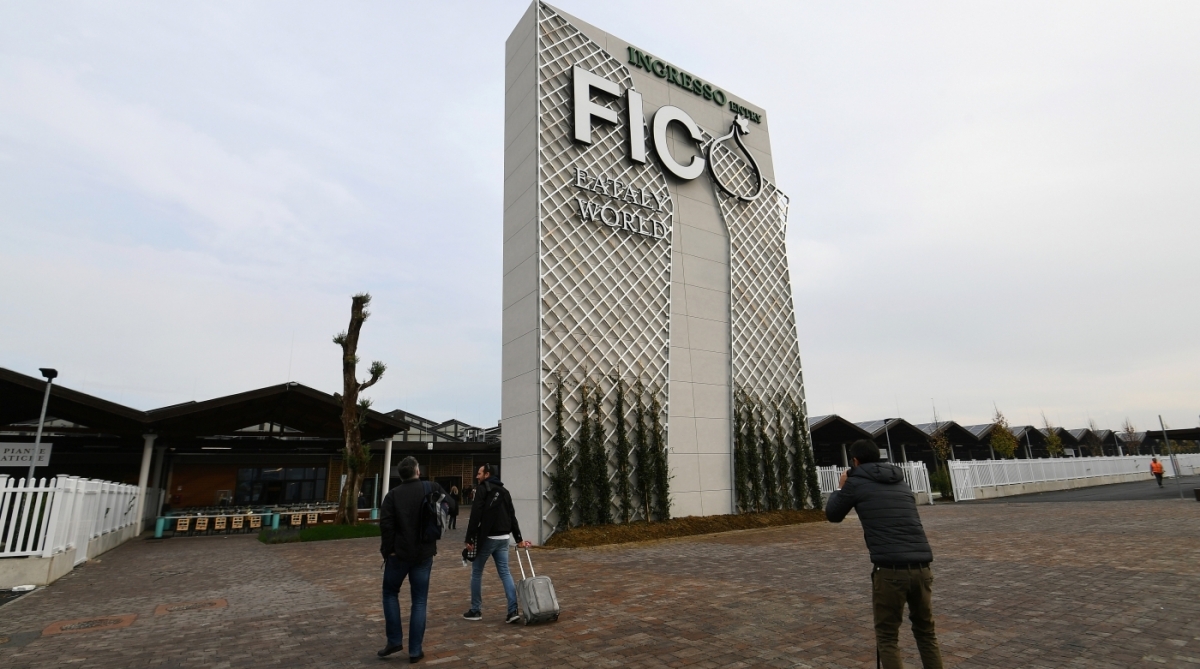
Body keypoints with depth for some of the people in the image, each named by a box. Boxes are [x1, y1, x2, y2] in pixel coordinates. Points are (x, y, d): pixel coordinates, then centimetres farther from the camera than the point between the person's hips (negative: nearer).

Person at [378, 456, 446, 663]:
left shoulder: (393, 494, -5)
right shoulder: (432, 488, -2)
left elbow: (386, 525, -12)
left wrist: (387, 550, -4)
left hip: (399, 553, -1)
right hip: (424, 553, 1)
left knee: (390, 593, 21)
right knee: (419, 601, 8)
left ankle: (395, 640, 17)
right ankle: (415, 650, 10)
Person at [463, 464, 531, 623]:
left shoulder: (482, 489, -7)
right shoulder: (504, 491, 15)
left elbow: (475, 516, -15)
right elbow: (512, 516, 15)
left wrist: (469, 539, -13)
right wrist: (519, 539, 16)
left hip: (487, 537, -6)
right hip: (503, 538, 6)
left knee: (476, 572, 10)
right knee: (505, 572, 6)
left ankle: (476, 610, 18)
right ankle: (513, 611, -1)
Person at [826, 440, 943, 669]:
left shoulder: (856, 483, 3)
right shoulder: (901, 482, 18)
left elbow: (832, 515, 15)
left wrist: (841, 488, 31)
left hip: (890, 570, -5)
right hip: (921, 567, 5)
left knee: (887, 638, 10)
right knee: (926, 632, 24)